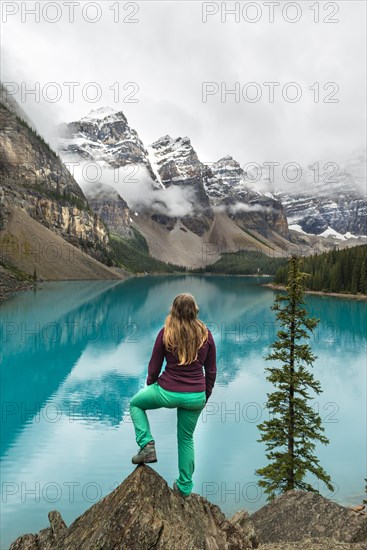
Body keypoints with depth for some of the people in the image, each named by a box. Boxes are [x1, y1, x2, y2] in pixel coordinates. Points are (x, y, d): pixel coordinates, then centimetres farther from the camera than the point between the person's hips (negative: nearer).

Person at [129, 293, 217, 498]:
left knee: (136, 403, 26)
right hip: (196, 397, 3)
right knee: (187, 439, 25)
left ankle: (147, 445, 11)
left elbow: (154, 368, -3)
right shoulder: (206, 334, -3)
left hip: (168, 393, -3)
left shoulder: (166, 333, -10)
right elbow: (211, 371, 4)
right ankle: (185, 487, 37)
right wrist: (206, 396, 19)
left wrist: (150, 386, 18)